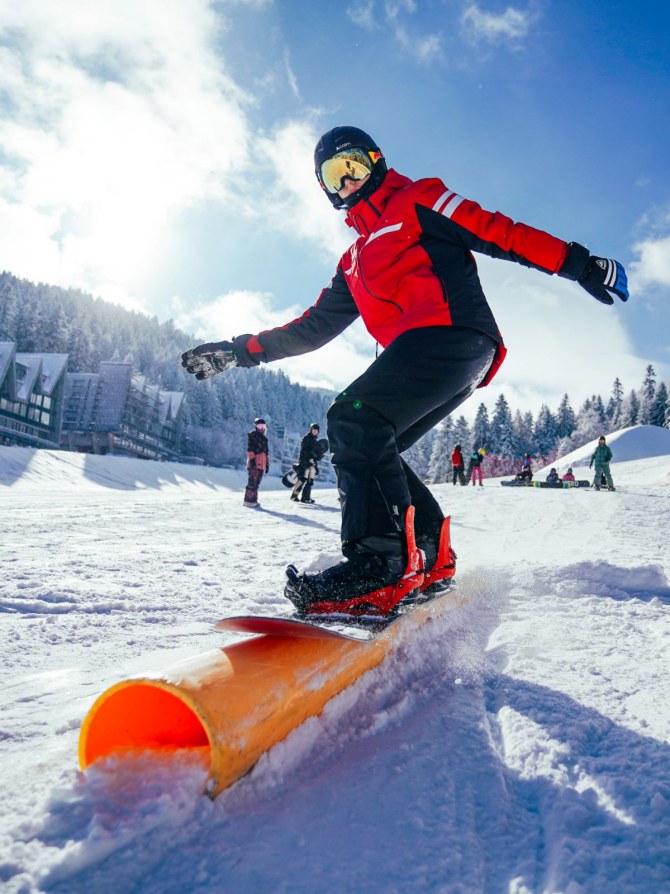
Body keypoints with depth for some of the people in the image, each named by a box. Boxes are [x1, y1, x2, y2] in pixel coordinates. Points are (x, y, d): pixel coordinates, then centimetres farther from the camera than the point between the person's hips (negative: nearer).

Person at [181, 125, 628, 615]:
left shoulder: (417, 200, 13)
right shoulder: (354, 261, 33)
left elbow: (499, 233, 4)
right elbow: (314, 326, 30)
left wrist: (580, 263, -5)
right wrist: (238, 351, 25)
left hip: (453, 334, -8)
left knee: (354, 419, -23)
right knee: (366, 447, 1)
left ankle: (381, 562, -29)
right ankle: (430, 557, 3)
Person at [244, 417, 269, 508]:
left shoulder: (264, 438, 23)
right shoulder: (252, 435, -1)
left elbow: (266, 451, 27)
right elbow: (249, 448, -10)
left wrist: (267, 462, 22)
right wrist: (252, 458, -19)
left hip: (261, 463, 8)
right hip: (254, 463, -8)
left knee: (257, 483, 8)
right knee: (252, 481, -11)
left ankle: (253, 499, 12)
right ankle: (248, 500, -10)